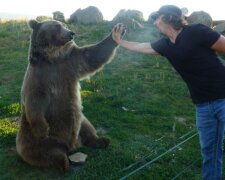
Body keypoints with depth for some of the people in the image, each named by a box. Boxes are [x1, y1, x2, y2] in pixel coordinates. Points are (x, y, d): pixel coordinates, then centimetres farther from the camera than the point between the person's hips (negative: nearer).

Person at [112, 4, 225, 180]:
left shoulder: (196, 32, -14)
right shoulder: (165, 44, 7)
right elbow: (141, 47, 24)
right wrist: (119, 40, 31)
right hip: (203, 105, 6)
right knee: (209, 150, 16)